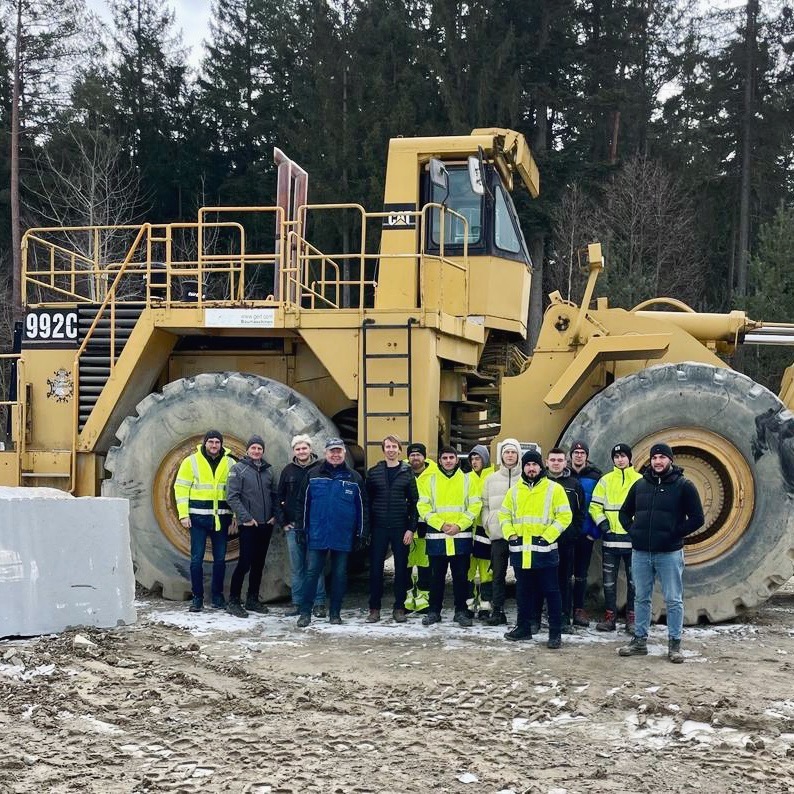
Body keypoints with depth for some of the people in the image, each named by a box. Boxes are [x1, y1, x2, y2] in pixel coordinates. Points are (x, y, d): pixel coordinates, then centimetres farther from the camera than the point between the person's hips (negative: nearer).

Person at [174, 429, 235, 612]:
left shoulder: (229, 463, 6)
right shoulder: (192, 461, 0)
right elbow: (181, 488, -1)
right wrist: (183, 514, -7)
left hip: (221, 517, 2)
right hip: (198, 517, -2)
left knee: (220, 559, 7)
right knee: (197, 559, 0)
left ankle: (217, 595, 19)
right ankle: (197, 597, 8)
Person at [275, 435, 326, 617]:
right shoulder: (288, 471, 7)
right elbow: (279, 498, 12)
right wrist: (283, 522, 4)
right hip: (293, 527, 3)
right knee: (296, 567, 7)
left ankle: (319, 604, 5)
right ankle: (297, 603, 13)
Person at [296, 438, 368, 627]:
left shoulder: (354, 478, 3)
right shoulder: (313, 475, 2)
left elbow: (362, 508, 5)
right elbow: (303, 503, 6)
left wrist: (362, 533, 2)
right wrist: (301, 528, 4)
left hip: (343, 536, 1)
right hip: (317, 535, -1)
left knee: (340, 575, 8)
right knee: (312, 573, 0)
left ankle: (335, 612, 17)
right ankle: (305, 612, 6)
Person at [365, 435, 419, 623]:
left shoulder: (407, 473, 4)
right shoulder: (373, 472, 6)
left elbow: (414, 502, 2)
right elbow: (367, 501, 6)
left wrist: (411, 528, -6)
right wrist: (366, 529, 0)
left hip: (400, 528, 0)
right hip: (378, 528, 0)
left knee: (401, 569, 4)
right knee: (375, 568, 1)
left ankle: (399, 607, 13)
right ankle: (374, 608, 10)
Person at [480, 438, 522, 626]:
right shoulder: (492, 479, 11)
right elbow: (485, 505, 14)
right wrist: (487, 524, 2)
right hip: (498, 534, 3)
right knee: (498, 574, 5)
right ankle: (497, 611, 10)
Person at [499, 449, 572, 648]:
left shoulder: (554, 489, -3)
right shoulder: (514, 490, 11)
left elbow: (564, 516, -6)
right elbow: (504, 515, 17)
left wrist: (547, 536, -13)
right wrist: (510, 534, 1)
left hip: (544, 551, -4)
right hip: (519, 550, 4)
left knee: (551, 592, 0)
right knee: (523, 592, 13)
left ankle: (555, 633, 5)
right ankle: (523, 628, 25)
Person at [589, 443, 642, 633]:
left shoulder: (640, 480, 3)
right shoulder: (605, 480, 7)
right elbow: (595, 506, 7)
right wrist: (602, 523, -6)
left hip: (633, 539, -1)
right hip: (610, 539, 1)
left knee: (634, 581, 3)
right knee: (609, 581, 4)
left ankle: (632, 618, 10)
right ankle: (610, 617, 12)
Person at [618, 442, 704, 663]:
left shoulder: (683, 486, -2)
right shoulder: (640, 484, 10)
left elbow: (697, 518, -4)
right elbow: (625, 512, 21)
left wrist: (675, 534, -10)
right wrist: (633, 531, 5)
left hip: (669, 553, -4)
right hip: (640, 552, 4)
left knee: (673, 600, 1)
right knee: (642, 599, 11)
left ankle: (674, 644, 8)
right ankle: (640, 641, 19)